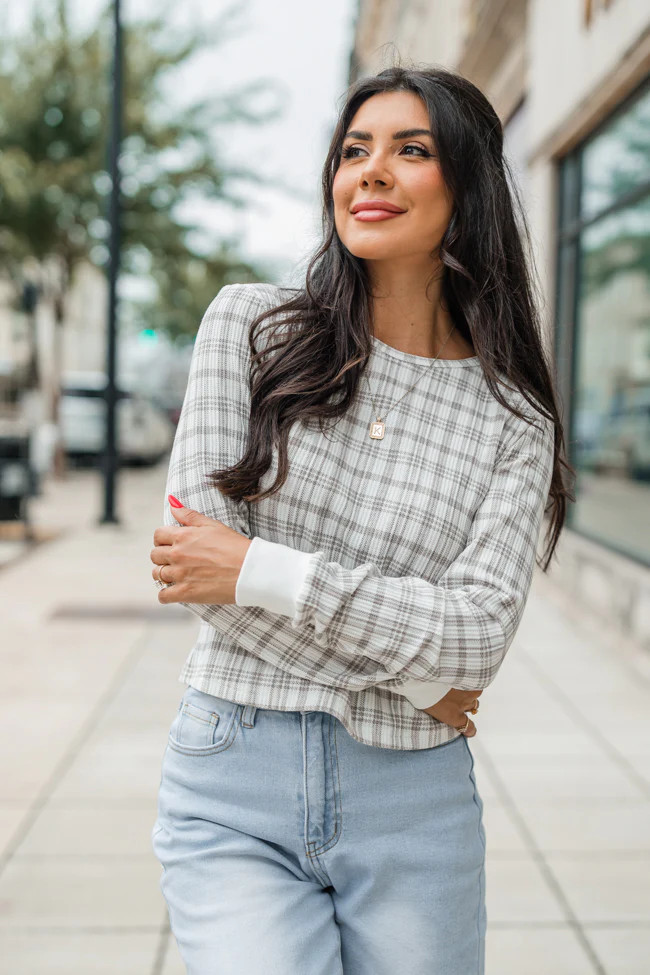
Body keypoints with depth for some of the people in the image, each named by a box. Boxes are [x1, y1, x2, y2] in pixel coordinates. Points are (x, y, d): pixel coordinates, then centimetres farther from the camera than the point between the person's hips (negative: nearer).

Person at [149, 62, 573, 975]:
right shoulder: (250, 322, -1)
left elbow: (478, 637, -11)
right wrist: (415, 678, -9)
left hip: (414, 805, 2)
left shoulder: (515, 418, 0)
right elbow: (194, 549, -10)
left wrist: (259, 572, -17)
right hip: (233, 793, -1)